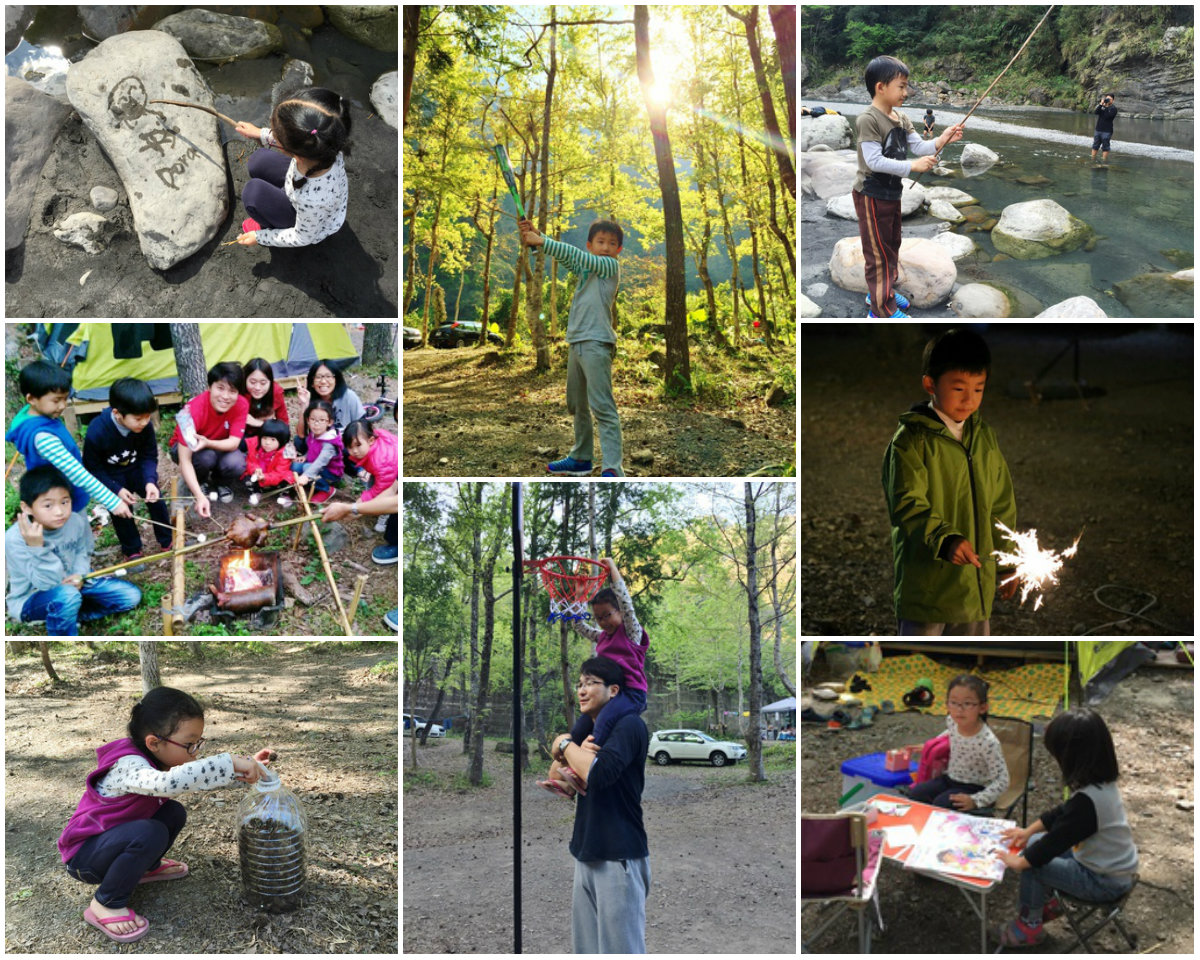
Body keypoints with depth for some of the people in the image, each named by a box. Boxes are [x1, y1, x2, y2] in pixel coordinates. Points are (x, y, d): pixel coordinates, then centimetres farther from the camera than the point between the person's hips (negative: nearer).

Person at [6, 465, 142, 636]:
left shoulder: (77, 521, -15)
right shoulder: (15, 539, -29)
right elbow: (48, 583, -30)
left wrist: (79, 575, -16)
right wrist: (36, 547, -43)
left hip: (70, 584, 7)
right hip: (31, 600, -6)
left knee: (131, 595, 0)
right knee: (67, 596, -40)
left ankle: (64, 617, 0)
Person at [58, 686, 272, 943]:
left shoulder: (161, 759, -3)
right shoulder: (128, 767, -32)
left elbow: (200, 776, 8)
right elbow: (168, 783, -53)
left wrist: (247, 766, -6)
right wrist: (231, 764, -52)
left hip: (113, 839, 9)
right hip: (83, 856, -9)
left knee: (174, 813, -2)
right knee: (150, 834, -32)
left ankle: (146, 867, 19)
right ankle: (106, 905, -14)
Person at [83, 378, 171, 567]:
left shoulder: (145, 427, -25)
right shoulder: (97, 432, -33)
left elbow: (149, 456, -10)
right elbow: (93, 468, -19)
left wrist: (150, 481, -27)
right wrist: (116, 489, -25)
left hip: (136, 470, 3)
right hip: (111, 476, -2)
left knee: (156, 499, -4)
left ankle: (167, 541, 18)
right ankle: (132, 550, 17)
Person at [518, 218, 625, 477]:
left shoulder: (611, 266, -3)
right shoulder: (585, 268, 19)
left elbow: (575, 254, -13)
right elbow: (564, 256, 11)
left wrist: (541, 241, -14)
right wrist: (533, 235, -4)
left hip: (597, 343, -9)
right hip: (577, 343, 9)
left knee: (602, 406, -15)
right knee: (577, 405, 18)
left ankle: (612, 467, -20)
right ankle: (581, 458, 31)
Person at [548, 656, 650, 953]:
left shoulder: (629, 725, -9)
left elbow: (597, 773, -24)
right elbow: (555, 775, 12)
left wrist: (565, 744, -7)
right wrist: (576, 752, -8)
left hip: (619, 858, -8)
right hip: (587, 855, 8)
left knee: (620, 950, -7)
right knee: (586, 950, 8)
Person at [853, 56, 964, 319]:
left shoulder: (901, 119, 6)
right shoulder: (868, 119, -21)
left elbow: (919, 147, 3)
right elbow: (874, 161, -26)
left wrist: (940, 141, -16)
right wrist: (912, 166, -28)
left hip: (892, 193, 9)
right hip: (871, 196, -9)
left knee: (892, 246, 20)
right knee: (879, 252, -1)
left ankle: (879, 293, 37)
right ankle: (882, 309, 7)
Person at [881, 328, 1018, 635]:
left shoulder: (984, 437, 9)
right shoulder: (911, 440, -11)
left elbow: (1002, 504, 17)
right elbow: (908, 505, -20)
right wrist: (945, 539, -35)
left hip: (976, 578, 6)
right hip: (926, 582, -6)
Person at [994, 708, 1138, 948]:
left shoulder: (1087, 801, -34)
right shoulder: (1101, 782, -5)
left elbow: (1056, 840, -24)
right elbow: (1062, 813, 12)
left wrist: (1019, 862, -9)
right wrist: (1029, 831, 14)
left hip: (1104, 882, -9)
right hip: (1113, 866, 9)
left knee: (1031, 864, -9)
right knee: (1034, 845, 12)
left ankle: (1029, 926, 12)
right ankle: (1051, 904, 26)